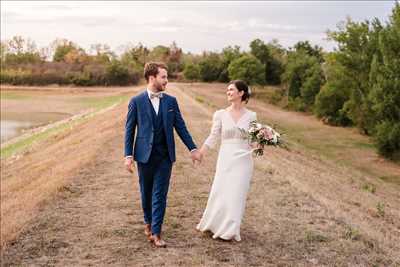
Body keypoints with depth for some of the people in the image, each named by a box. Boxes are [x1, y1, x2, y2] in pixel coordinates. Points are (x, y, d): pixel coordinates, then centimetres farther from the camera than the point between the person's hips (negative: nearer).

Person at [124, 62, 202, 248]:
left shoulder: (171, 101, 5)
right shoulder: (136, 101, -3)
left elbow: (180, 126, 8)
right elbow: (129, 130, -1)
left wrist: (193, 148, 3)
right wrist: (128, 155, -7)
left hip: (165, 156, 1)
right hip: (145, 155, -1)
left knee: (160, 195, 0)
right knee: (146, 193, 12)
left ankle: (156, 232, 4)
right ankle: (148, 222, 35)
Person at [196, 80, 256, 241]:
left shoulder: (251, 116, 2)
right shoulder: (220, 114, 2)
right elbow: (213, 137, 3)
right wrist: (199, 153, -4)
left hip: (243, 160, 0)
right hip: (225, 159, 0)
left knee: (236, 195, 4)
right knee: (219, 193, 3)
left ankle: (229, 230, 21)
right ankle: (213, 224, 25)